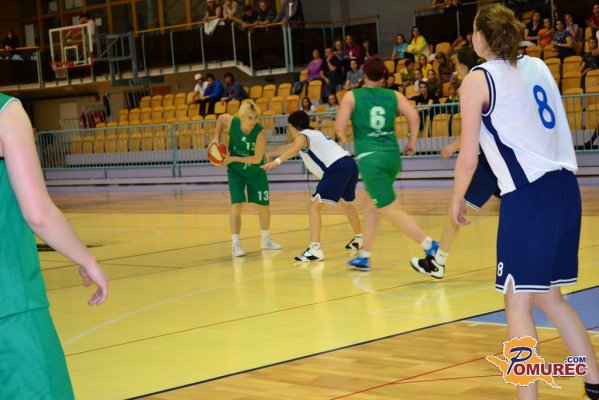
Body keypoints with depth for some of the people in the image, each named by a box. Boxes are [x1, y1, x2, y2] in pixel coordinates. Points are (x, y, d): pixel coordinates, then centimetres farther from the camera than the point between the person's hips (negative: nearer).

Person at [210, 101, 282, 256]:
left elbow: (257, 159, -27)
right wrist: (217, 137, -9)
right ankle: (235, 244, -9)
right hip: (235, 171, 0)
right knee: (236, 204, -13)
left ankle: (266, 240, 30)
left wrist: (233, 159, -28)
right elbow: (221, 118, 2)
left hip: (256, 172, 0)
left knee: (264, 205, 9)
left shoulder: (260, 133, -28)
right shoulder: (232, 122, -22)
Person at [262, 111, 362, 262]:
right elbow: (289, 147, 43)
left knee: (314, 207, -9)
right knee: (346, 203, 33)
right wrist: (270, 153, 53)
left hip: (337, 168, -9)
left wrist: (277, 161, -35)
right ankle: (359, 239, 52)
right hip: (350, 164, 9)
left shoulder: (302, 135, 3)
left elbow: (295, 148, -22)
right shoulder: (314, 133, 30)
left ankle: (315, 249, -21)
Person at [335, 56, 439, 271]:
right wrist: (412, 142, 7)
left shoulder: (352, 96, 2)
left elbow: (339, 127, -6)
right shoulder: (394, 95, 9)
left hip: (370, 157, -5)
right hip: (393, 156, 5)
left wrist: (347, 141, 15)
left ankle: (429, 245, -20)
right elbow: (414, 116, -6)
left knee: (391, 211, -5)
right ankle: (364, 257, 26)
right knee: (371, 206, 21)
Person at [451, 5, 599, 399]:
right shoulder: (538, 66, 15)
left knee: (518, 303, 0)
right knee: (548, 295, 20)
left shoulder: (478, 81, -4)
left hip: (528, 196, -7)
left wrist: (457, 200, 10)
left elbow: (468, 159, -4)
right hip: (565, 186, 7)